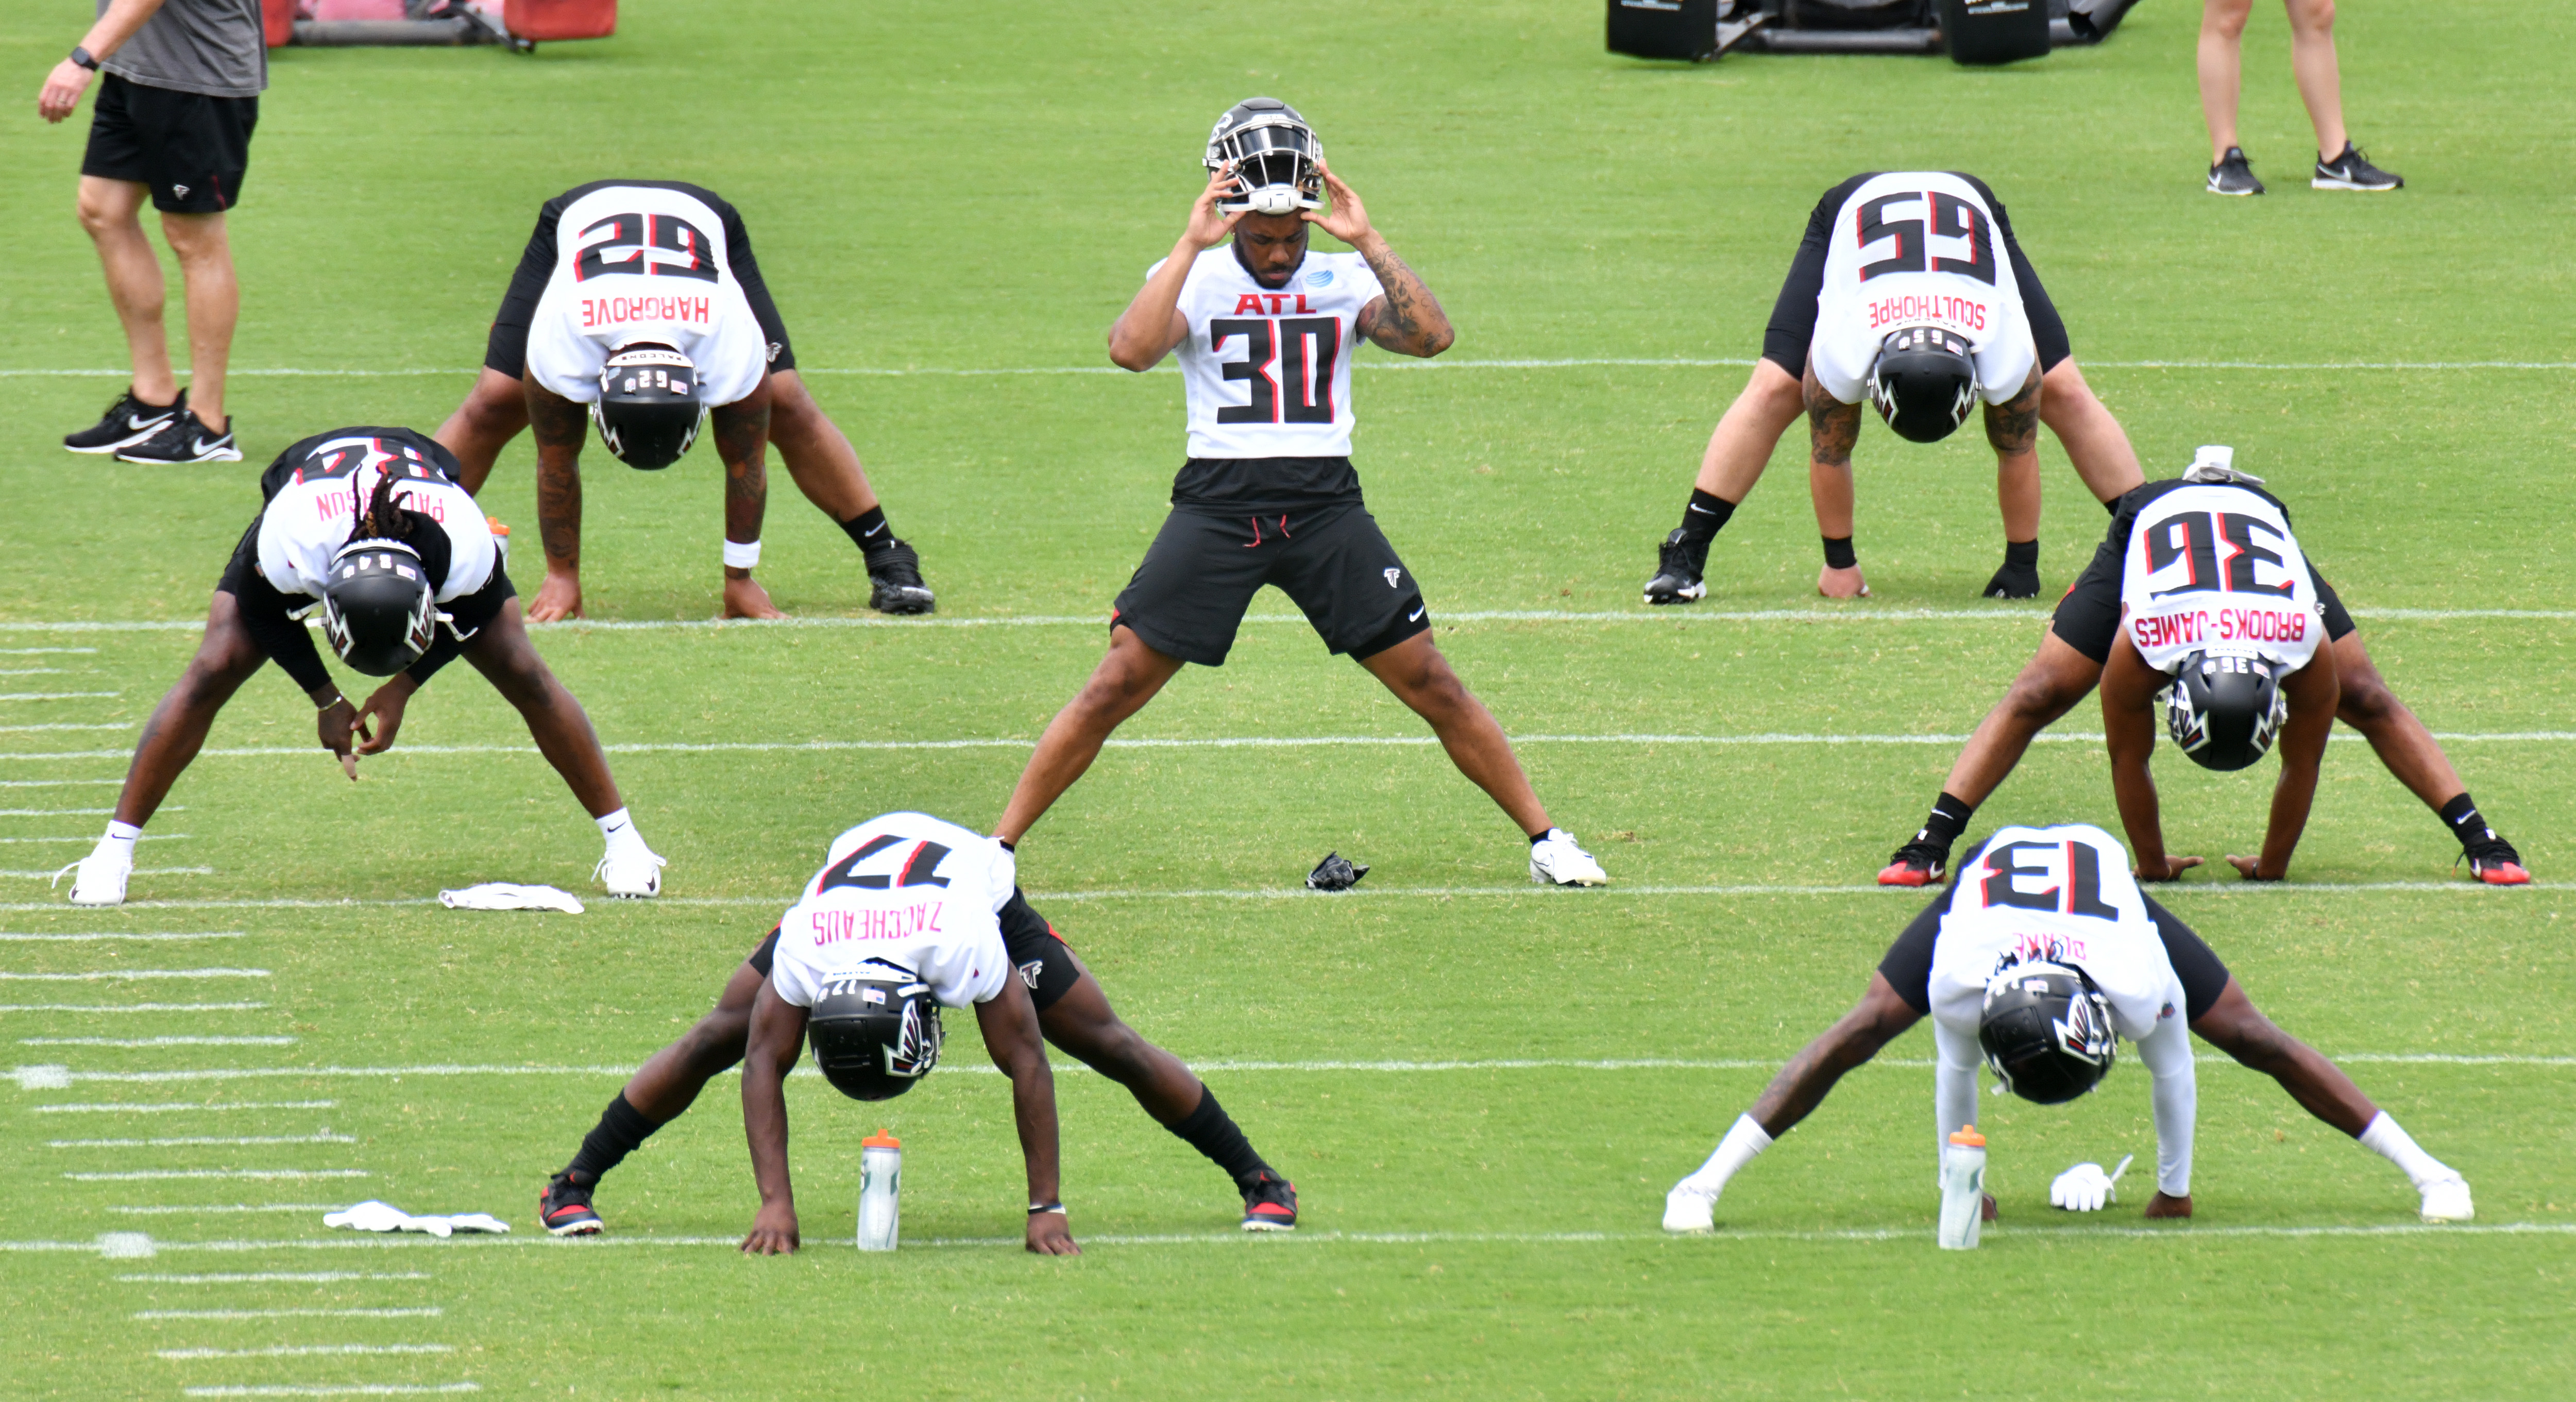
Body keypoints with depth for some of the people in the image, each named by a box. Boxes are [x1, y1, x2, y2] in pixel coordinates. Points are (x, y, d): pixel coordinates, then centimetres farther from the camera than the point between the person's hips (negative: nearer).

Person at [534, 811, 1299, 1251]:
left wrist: (1046, 1208, -33)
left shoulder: (969, 944, -46)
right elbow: (764, 1064, -31)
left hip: (981, 882, -1)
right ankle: (573, 1185, 8)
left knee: (1108, 1044, -2)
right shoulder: (805, 947, -41)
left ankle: (1259, 1181, 14)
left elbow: (1026, 1064, -37)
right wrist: (775, 1204, -36)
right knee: (719, 1038, -6)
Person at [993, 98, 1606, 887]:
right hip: (1217, 505, -1)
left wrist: (1367, 243, -13)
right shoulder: (1195, 279, 4)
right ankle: (998, 847, 4)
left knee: (1431, 686, 1)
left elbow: (1431, 338, -8)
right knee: (1117, 688, -5)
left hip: (1325, 506, 1)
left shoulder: (1342, 281, 9)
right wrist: (1192, 245, -18)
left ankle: (1543, 838, 13)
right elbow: (1132, 350, -17)